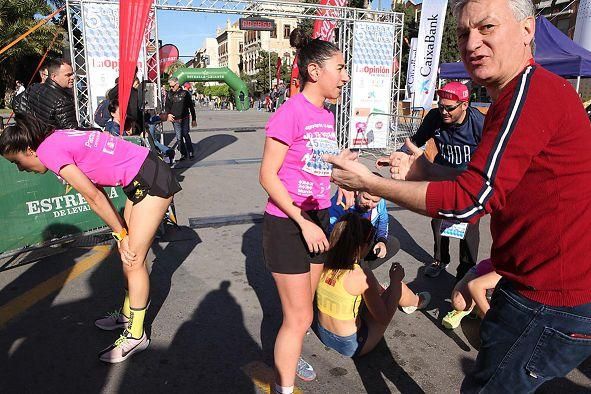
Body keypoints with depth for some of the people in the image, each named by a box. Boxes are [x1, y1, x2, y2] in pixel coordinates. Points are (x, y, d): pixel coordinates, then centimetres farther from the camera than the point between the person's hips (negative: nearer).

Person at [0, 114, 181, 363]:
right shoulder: (60, 139, 14)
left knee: (134, 261, -2)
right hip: (141, 181, 10)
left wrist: (121, 234, -4)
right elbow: (97, 191, 12)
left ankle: (135, 335, 12)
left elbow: (94, 198, -14)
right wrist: (122, 233, 9)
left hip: (152, 182, -10)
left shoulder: (49, 151, -13)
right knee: (129, 254, 18)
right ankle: (127, 314, 36)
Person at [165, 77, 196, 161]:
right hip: (175, 120, 2)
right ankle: (183, 154, 12)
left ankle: (190, 153, 9)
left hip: (185, 119, -2)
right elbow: (167, 106, 16)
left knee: (186, 135, -2)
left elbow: (191, 107, 5)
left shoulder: (185, 93, 1)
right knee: (179, 138, 4)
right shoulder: (169, 94, 8)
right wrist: (168, 114, -6)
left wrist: (194, 119, 4)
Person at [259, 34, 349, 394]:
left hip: (318, 219, 8)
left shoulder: (327, 117, 6)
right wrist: (303, 223, -19)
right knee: (299, 317, 2)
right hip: (287, 224, -8)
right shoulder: (291, 112, -18)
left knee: (303, 306, 22)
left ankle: (290, 359, 46)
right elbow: (268, 176, -18)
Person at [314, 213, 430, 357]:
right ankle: (418, 302, 41)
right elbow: (384, 319, -17)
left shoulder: (326, 263, -10)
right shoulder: (362, 276, -27)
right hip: (351, 345, -6)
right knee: (399, 287, 5)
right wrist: (395, 281, -9)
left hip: (323, 334, 6)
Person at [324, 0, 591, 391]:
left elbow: (470, 200, -26)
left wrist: (368, 182, -19)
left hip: (550, 302, -10)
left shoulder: (532, 91, -22)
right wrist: (426, 170, 6)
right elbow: (492, 183, 18)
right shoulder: (518, 95, 12)